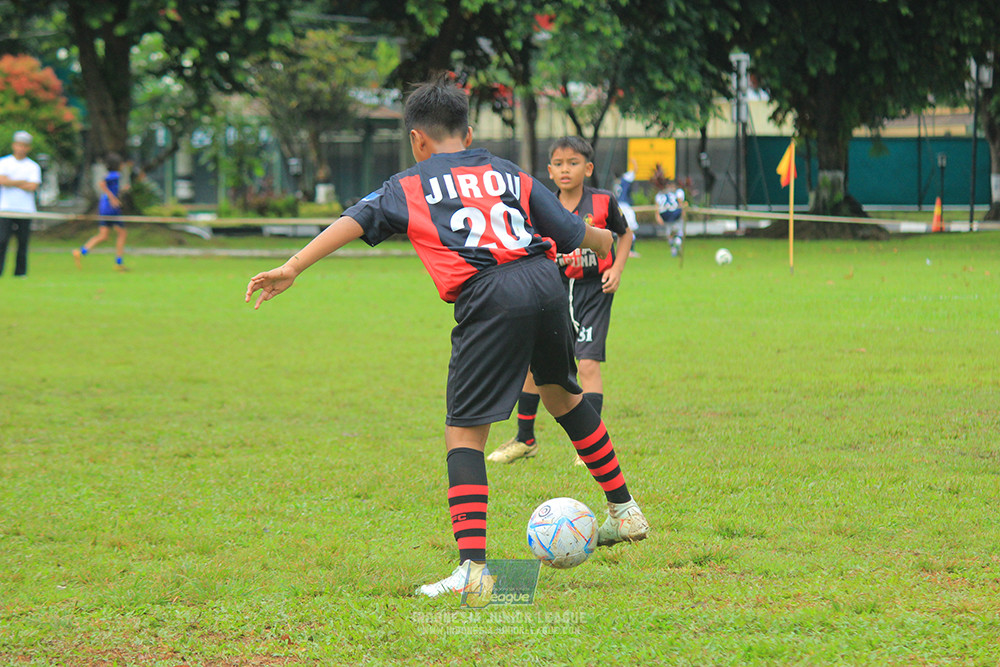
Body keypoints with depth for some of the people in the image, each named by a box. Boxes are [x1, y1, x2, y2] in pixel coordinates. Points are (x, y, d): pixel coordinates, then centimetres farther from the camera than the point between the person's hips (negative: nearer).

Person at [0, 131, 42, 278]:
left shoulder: (33, 166, 8)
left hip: (26, 209, 1)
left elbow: (33, 187, -6)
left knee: (23, 242, 0)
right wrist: (23, 182, -6)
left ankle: (20, 272, 8)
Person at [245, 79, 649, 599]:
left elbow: (353, 222, 5)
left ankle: (472, 566, -16)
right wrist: (606, 241, 49)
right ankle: (625, 511, 39)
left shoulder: (408, 187, 17)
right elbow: (572, 231, 27)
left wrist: (292, 268, 0)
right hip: (545, 282, 5)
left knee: (463, 433, -2)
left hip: (489, 300, -4)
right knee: (561, 395, 29)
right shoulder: (509, 175, 25)